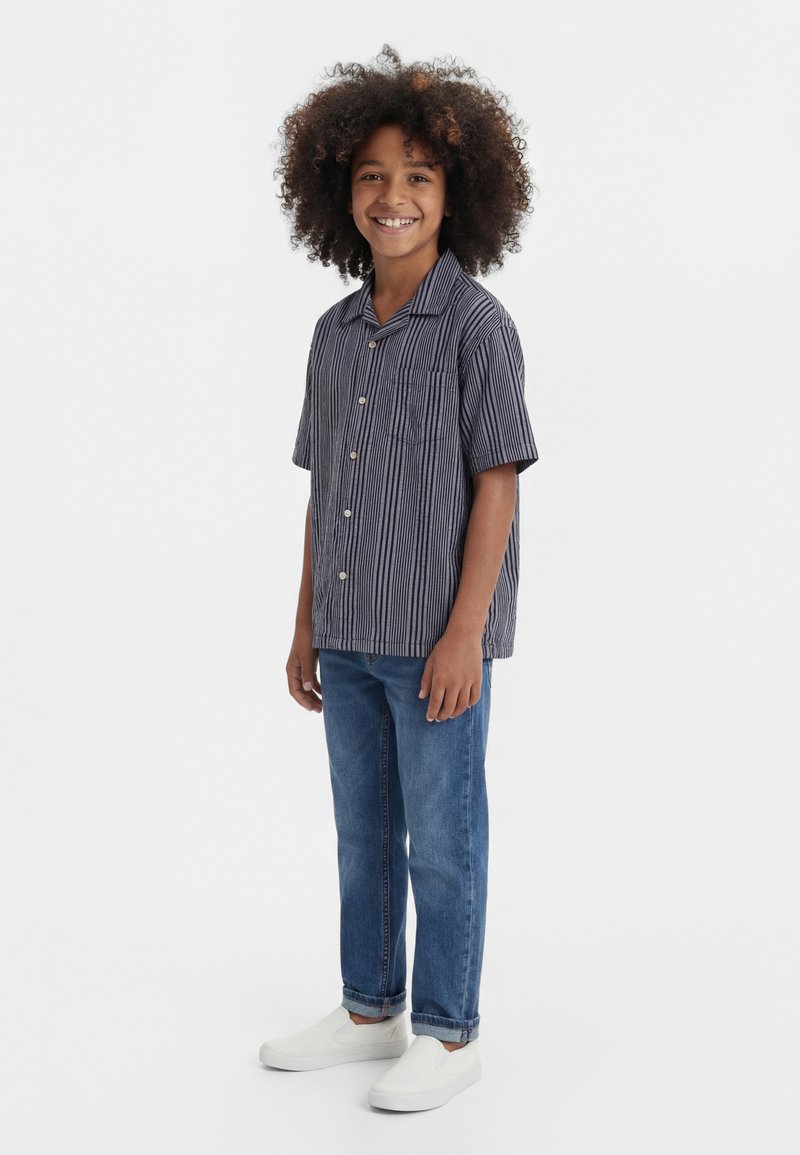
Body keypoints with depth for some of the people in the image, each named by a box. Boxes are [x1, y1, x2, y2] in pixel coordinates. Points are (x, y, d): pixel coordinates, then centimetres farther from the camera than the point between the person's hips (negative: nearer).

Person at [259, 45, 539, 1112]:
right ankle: (370, 1012, 32)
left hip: (437, 637, -6)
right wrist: (306, 625, 12)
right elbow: (324, 492, 12)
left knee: (443, 841, 4)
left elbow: (497, 485, -11)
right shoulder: (336, 332, 9)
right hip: (349, 635, 6)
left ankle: (448, 1036, 19)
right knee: (362, 834, 16)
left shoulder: (476, 324, -9)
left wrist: (466, 632, -16)